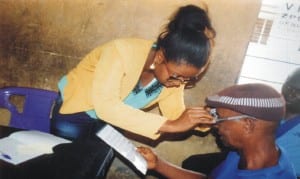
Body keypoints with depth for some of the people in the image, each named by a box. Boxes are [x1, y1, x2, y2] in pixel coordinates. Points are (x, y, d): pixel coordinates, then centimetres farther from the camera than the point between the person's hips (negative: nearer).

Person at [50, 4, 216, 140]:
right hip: (76, 109, -4)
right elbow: (105, 106, -45)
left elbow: (176, 115, -10)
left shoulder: (175, 70, -18)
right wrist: (170, 125, -48)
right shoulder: (121, 52, -35)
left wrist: (200, 119, -32)